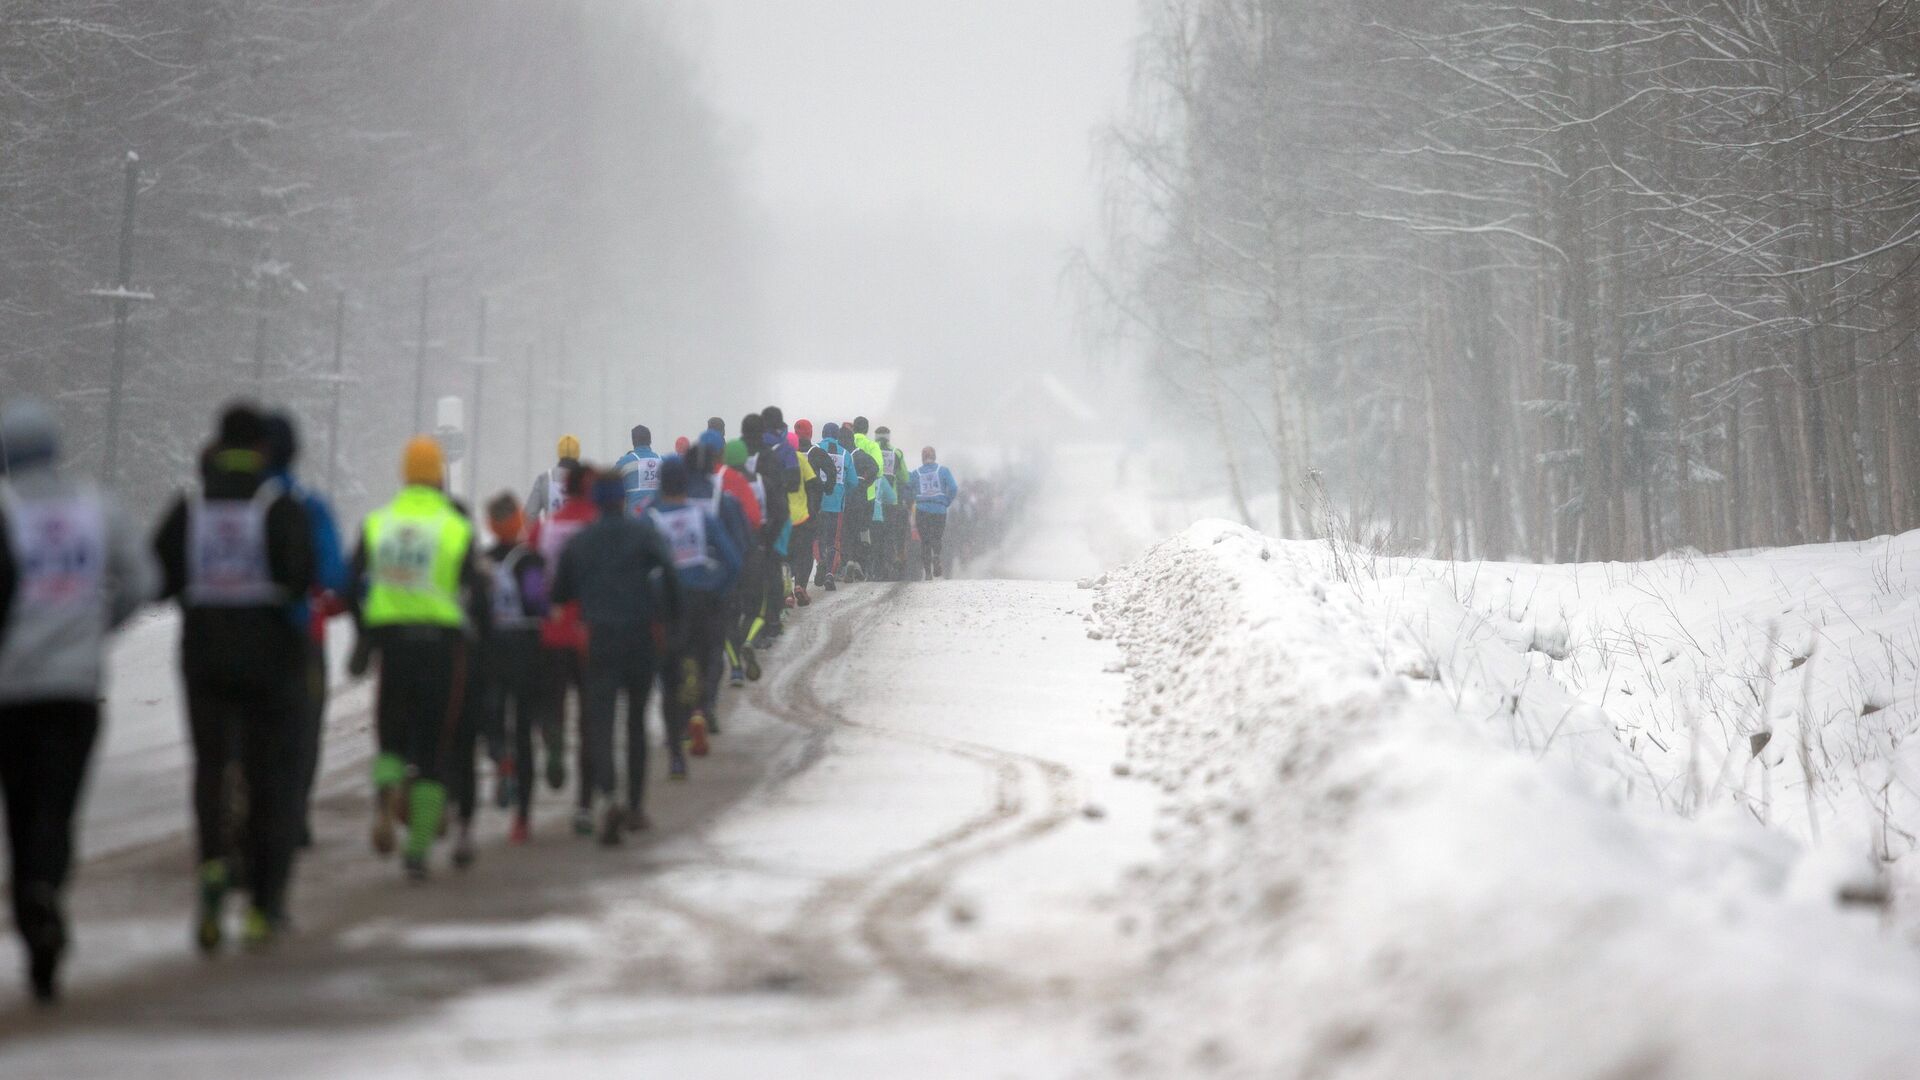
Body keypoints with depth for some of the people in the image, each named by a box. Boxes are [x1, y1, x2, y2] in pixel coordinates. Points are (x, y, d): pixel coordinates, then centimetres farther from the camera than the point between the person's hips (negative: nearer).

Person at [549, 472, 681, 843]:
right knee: (637, 720, 16)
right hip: (641, 638, 0)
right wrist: (672, 619, -6)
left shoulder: (579, 541, 6)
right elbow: (668, 570, -15)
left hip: (599, 640, 0)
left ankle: (606, 796, -29)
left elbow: (560, 593, 10)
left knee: (599, 721, -5)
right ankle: (636, 805, 20)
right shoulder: (643, 532, 1)